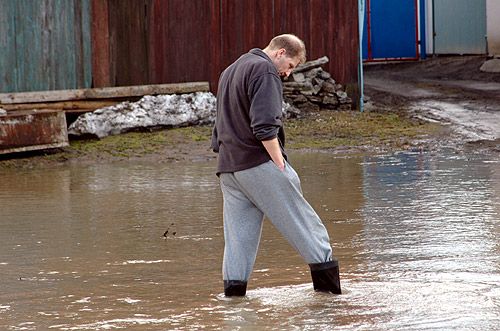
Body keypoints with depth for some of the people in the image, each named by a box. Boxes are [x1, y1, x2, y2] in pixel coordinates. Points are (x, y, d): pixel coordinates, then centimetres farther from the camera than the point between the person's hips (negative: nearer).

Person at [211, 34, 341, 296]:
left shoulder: (229, 72, 24)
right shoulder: (265, 70, -7)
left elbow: (222, 123, 28)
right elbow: (265, 125, -17)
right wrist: (280, 164, -15)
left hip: (227, 166, 8)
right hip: (259, 163, -8)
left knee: (239, 230, 6)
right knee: (299, 218, -2)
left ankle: (233, 285, 1)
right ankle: (323, 264, -2)